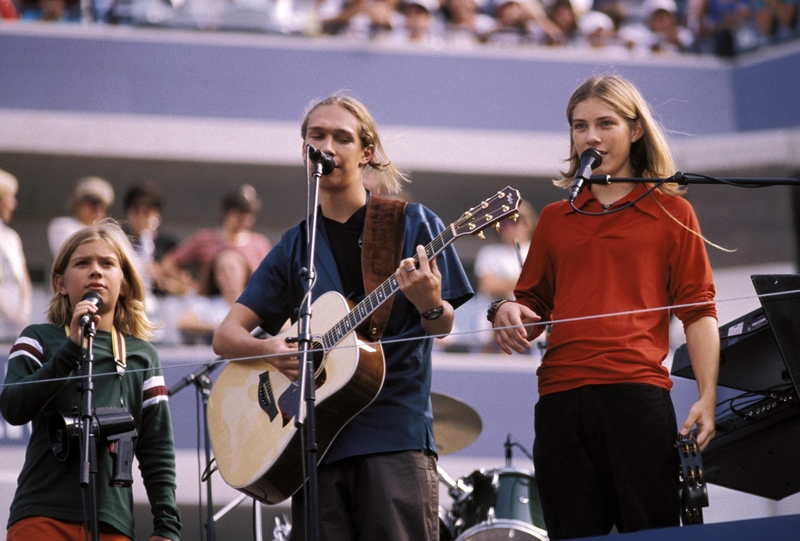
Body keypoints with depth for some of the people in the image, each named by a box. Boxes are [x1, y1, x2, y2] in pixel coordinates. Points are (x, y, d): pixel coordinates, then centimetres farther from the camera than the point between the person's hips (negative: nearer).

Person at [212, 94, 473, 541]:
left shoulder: (411, 223, 5)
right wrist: (267, 349, -11)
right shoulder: (295, 247, 13)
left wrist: (429, 305, -20)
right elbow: (226, 336, 11)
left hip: (396, 434, -3)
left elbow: (443, 327, 4)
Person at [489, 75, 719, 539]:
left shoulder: (671, 212, 11)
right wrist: (509, 313, 0)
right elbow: (534, 305, 25)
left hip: (638, 396, -3)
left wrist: (707, 397, -6)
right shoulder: (555, 219, 20)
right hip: (561, 400, 3)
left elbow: (698, 310, 6)